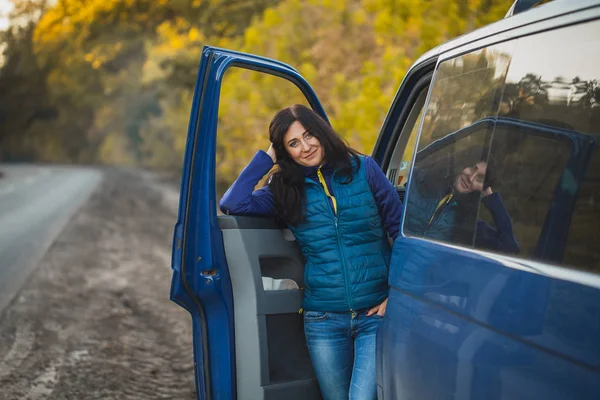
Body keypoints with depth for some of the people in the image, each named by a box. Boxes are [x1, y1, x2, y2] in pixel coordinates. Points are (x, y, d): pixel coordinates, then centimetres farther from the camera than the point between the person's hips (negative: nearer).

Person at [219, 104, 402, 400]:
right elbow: (231, 204, -10)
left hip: (376, 313, -2)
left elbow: (401, 229, 3)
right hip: (323, 320, 2)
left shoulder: (364, 170, 1)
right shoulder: (285, 190, 5)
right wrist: (267, 158, -2)